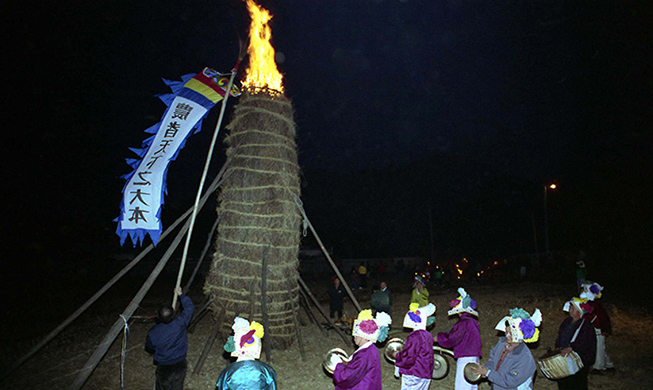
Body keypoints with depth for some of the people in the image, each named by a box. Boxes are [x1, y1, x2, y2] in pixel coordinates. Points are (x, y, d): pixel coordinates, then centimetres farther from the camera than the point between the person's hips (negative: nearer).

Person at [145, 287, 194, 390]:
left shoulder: (153, 333, -22)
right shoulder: (180, 323, -23)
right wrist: (181, 294, 6)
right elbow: (189, 307, -5)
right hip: (180, 365, 2)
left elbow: (150, 349, -1)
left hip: (164, 368, -1)